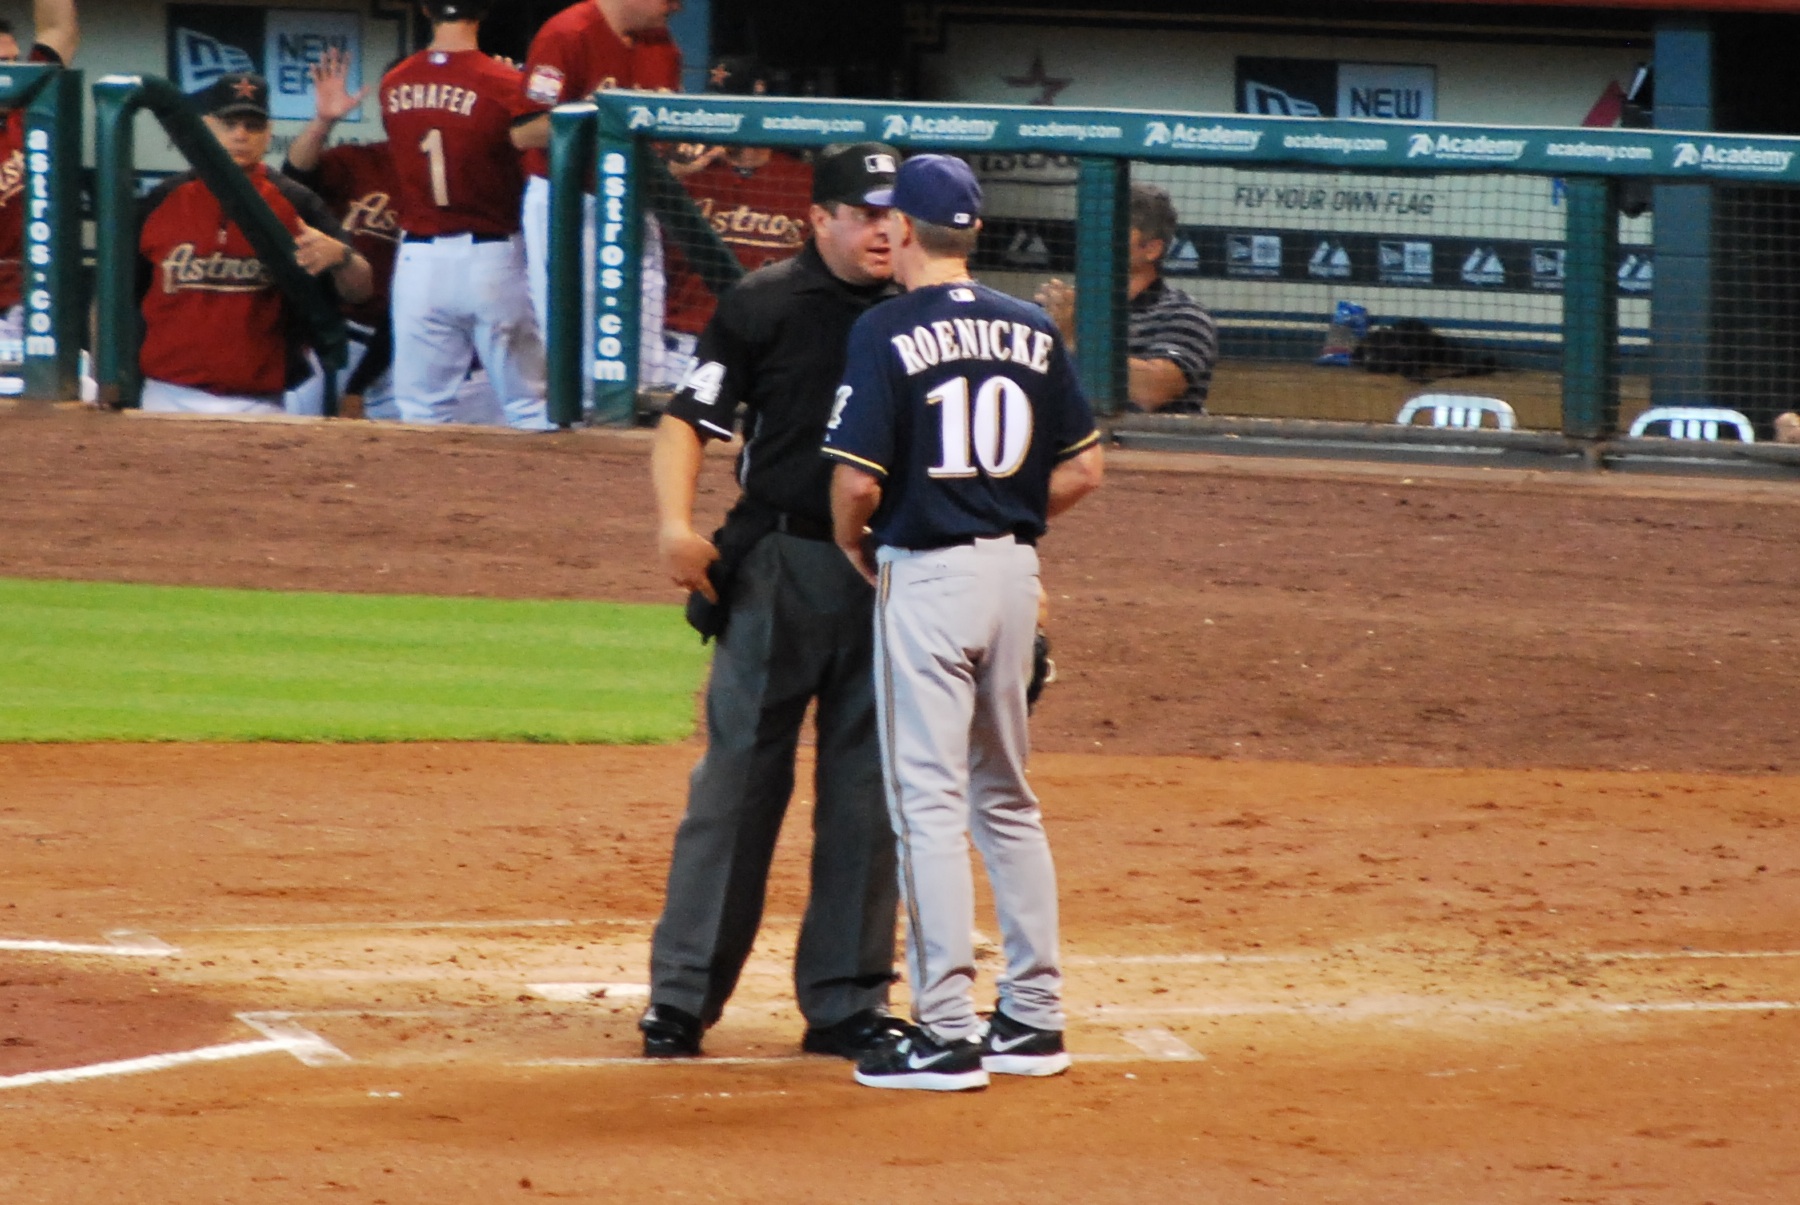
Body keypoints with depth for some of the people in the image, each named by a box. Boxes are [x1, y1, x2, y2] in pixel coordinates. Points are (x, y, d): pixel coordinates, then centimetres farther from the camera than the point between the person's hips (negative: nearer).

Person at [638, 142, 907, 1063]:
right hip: (777, 568, -3)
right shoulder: (764, 305, -2)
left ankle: (846, 1002, 12)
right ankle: (682, 994, 1)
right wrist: (675, 522, -19)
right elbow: (689, 420, -3)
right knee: (738, 776, -3)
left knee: (866, 792, 6)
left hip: (891, 575, 3)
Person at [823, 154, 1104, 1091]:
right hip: (1015, 571, 6)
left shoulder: (888, 333, -11)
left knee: (929, 802, -4)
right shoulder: (1032, 331, 6)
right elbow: (1083, 468, 8)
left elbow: (857, 482, -16)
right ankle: (1032, 1018, 19)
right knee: (1005, 800, 17)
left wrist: (854, 547, 3)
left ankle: (947, 1033, -7)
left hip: (925, 577, -6)